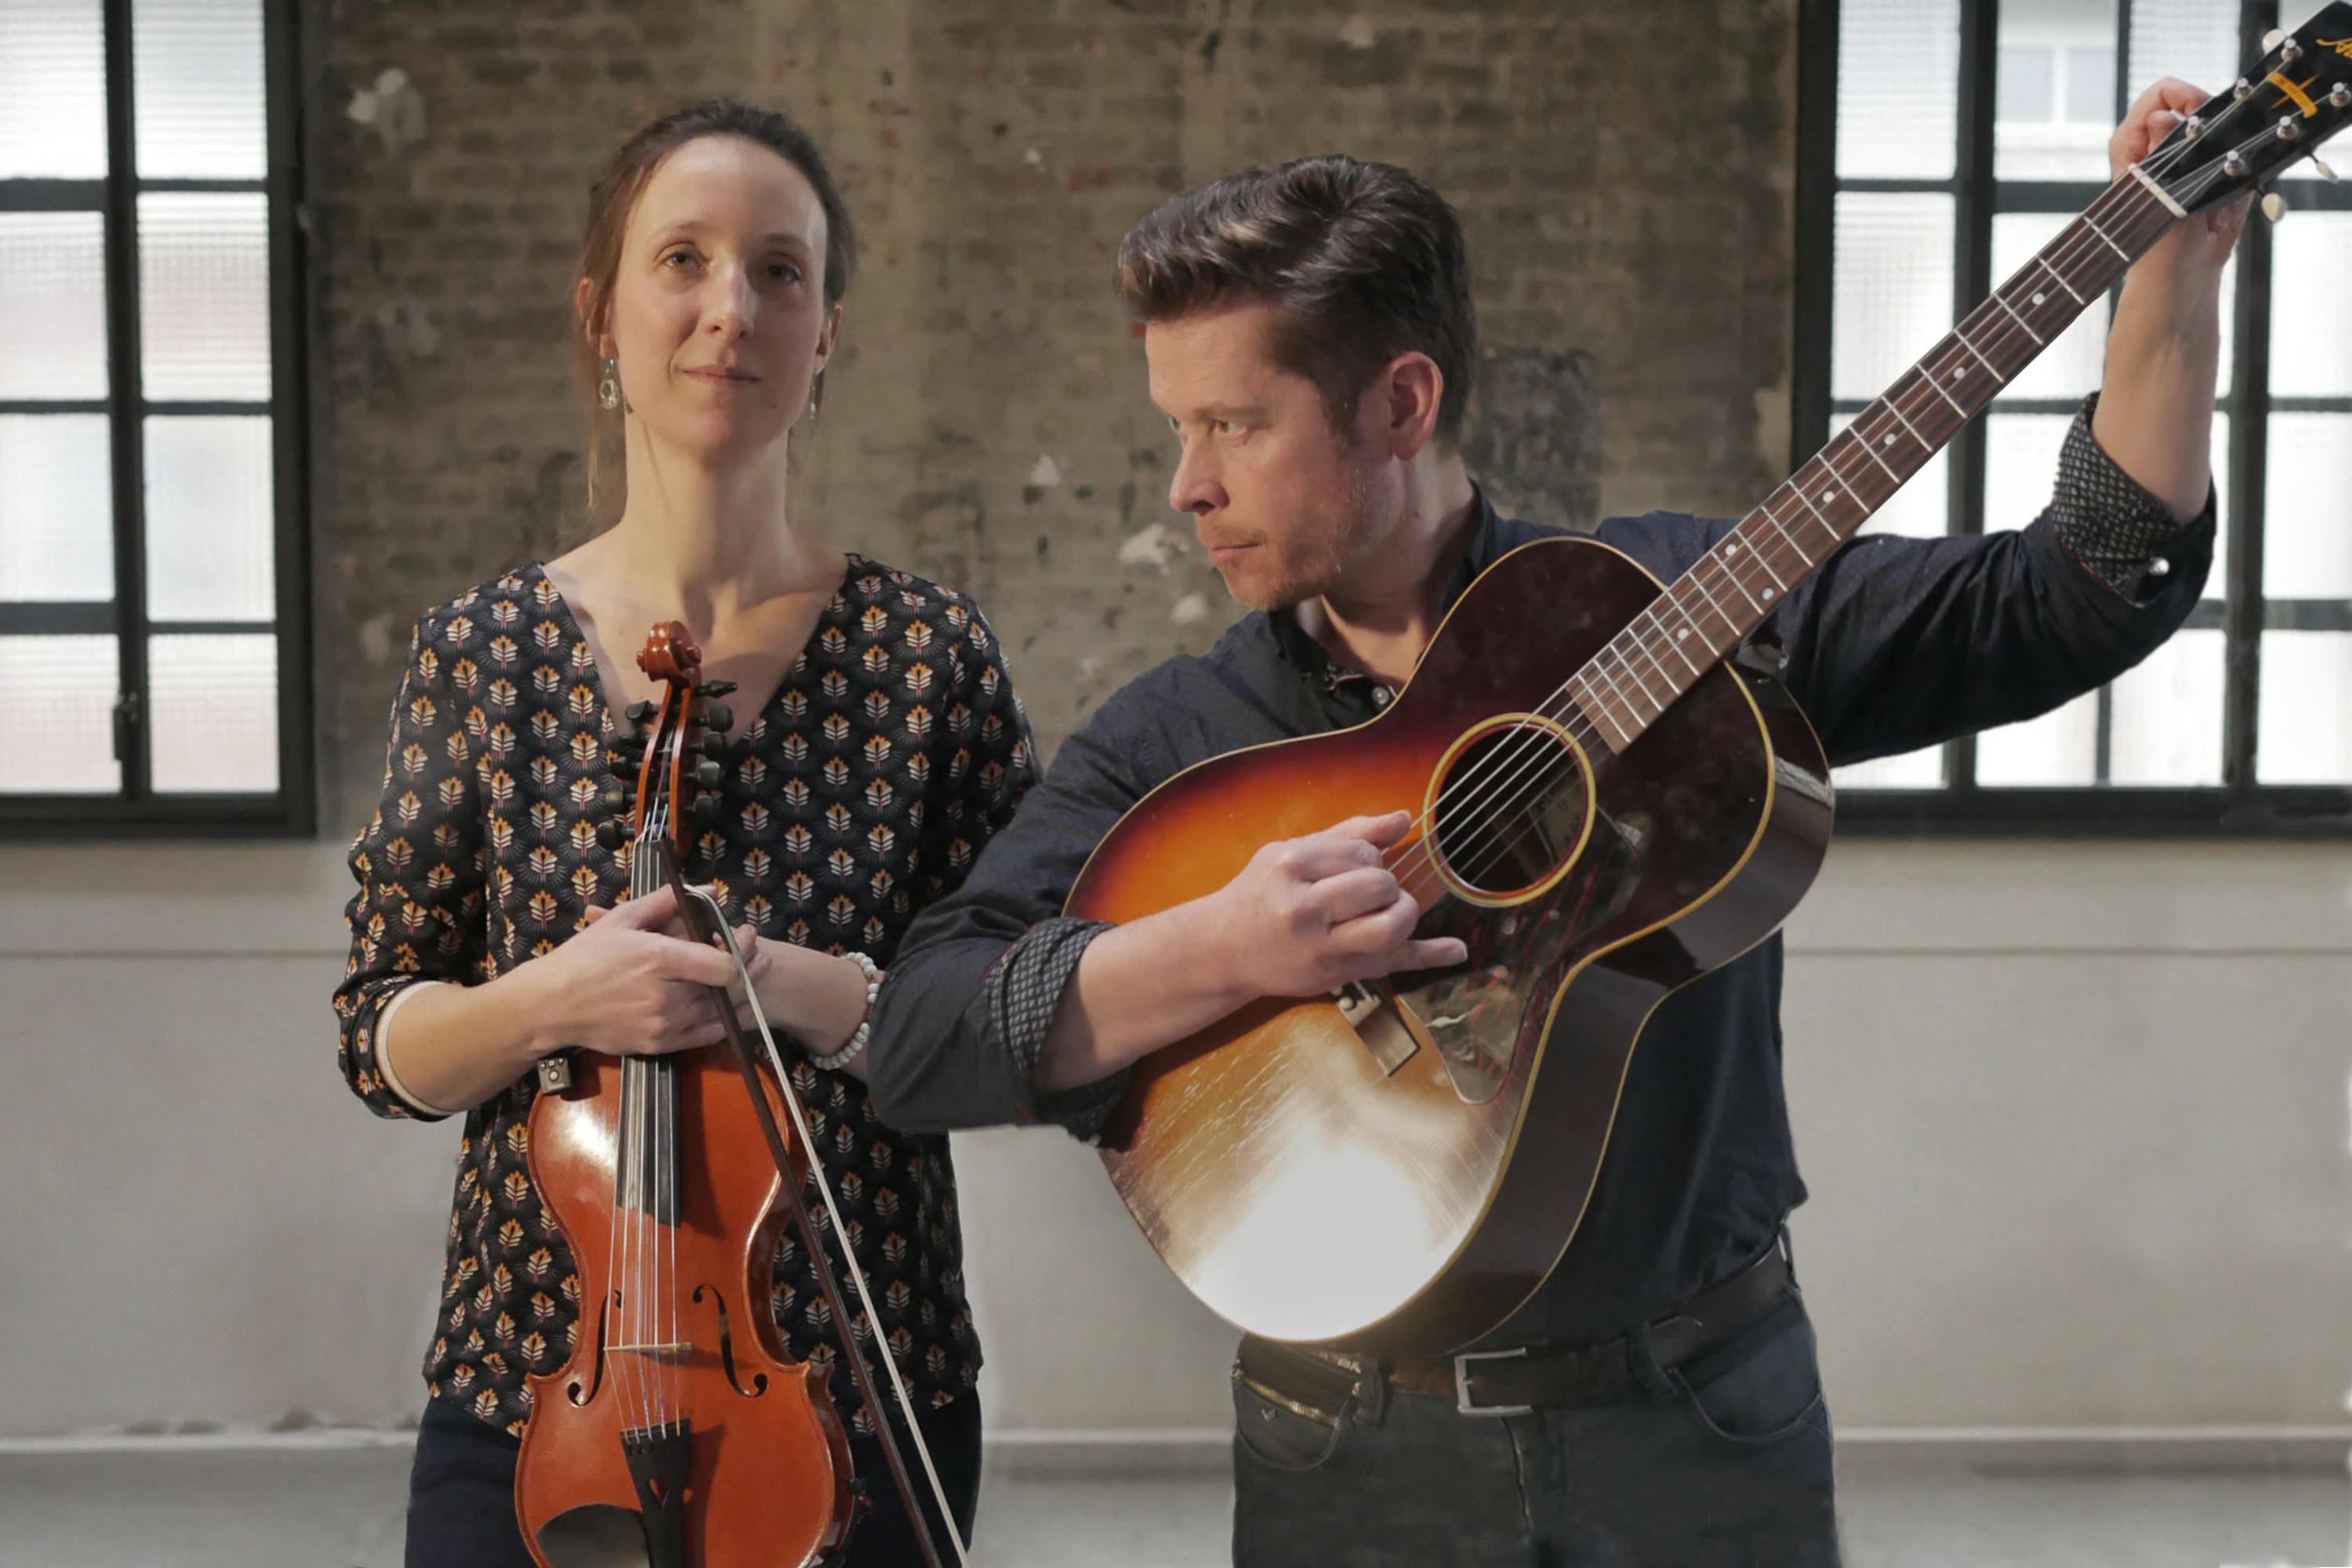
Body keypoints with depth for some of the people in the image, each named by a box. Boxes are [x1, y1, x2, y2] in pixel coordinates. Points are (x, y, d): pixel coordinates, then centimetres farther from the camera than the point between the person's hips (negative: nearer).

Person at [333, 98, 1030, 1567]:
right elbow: (382, 1044, 1)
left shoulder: (927, 651, -6)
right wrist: (546, 1002, -18)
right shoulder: (484, 650, -3)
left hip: (857, 1401, 0)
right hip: (530, 1400, 1)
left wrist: (831, 997, -21)